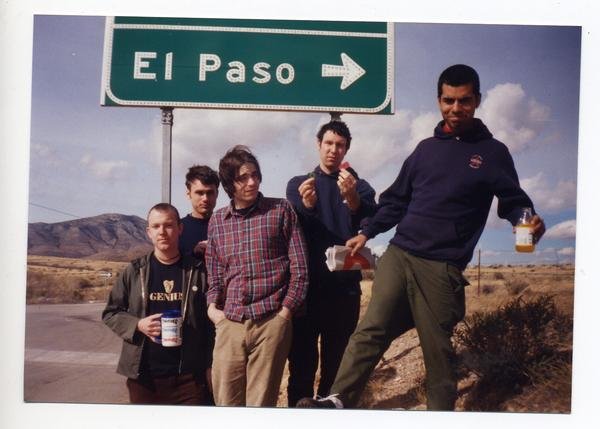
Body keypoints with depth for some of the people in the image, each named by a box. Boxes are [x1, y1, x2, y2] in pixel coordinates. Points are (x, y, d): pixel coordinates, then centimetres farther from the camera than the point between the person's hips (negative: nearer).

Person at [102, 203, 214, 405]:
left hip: (189, 376, -1)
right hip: (143, 376, 1)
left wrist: (209, 366, -1)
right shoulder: (134, 272, 2)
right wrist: (138, 325, -10)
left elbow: (210, 322, 2)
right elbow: (110, 313, 8)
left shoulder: (197, 272, 0)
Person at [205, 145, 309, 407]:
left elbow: (299, 268, 0)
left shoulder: (281, 211, 2)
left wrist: (284, 313, -5)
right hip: (229, 325, 3)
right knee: (225, 401, 6)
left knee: (261, 402, 3)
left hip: (271, 323, -3)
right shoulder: (217, 221, 11)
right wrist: (212, 306, 2)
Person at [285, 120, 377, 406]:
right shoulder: (298, 184, 10)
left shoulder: (360, 187, 9)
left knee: (337, 361, 6)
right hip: (306, 284, 0)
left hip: (344, 285, 1)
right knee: (302, 359, 2)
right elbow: (294, 229, -8)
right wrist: (307, 205, -30)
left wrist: (352, 199, -32)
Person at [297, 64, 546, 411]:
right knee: (371, 330, -5)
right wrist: (367, 233, 13)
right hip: (397, 255, 3)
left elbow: (514, 201, 6)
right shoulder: (427, 148, 15)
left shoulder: (493, 152, 4)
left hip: (442, 267, -3)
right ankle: (338, 400, -4)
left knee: (437, 348, 5)